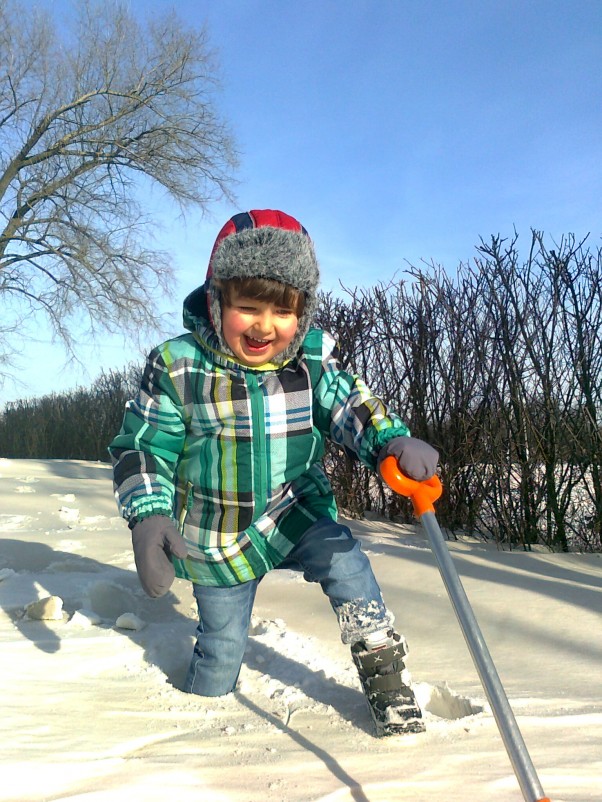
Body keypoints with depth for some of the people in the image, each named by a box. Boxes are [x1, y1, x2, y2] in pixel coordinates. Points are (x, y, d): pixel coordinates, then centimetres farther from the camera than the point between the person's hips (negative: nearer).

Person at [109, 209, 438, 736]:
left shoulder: (312, 360, -12)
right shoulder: (177, 366, -17)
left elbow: (350, 409, -6)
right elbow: (143, 448, -12)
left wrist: (393, 441, -28)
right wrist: (148, 515, -27)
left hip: (296, 514, 1)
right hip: (219, 537, -1)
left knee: (346, 563, -25)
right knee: (221, 650, 11)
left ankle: (386, 679, -5)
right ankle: (203, 710, 45)